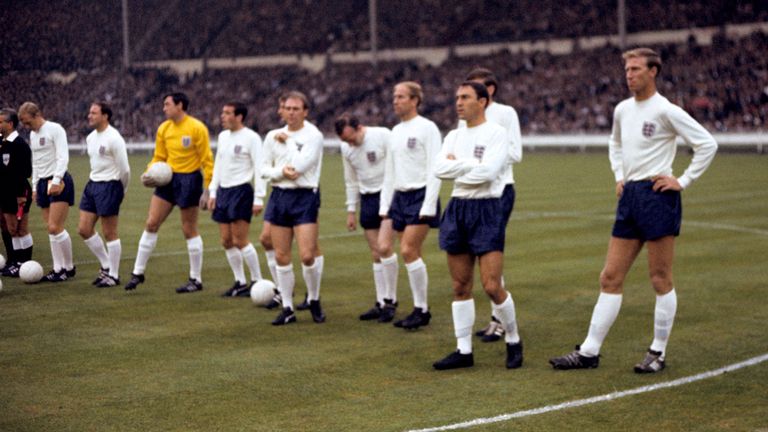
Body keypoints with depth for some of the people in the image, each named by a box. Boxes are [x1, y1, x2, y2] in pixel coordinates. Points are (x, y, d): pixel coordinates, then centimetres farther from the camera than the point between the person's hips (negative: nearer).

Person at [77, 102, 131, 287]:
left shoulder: (114, 138, -16)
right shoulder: (90, 138, 10)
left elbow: (124, 169, -14)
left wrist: (121, 191, -1)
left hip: (109, 187, -9)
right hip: (92, 184, 9)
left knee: (110, 234, -1)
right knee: (84, 229, 8)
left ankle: (113, 275, 10)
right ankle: (106, 266, 22)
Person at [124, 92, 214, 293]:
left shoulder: (196, 128, -12)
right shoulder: (164, 129, 6)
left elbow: (207, 160, -11)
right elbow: (159, 157, 15)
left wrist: (207, 190, -14)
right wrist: (149, 174, -5)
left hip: (189, 180, -6)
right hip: (168, 179, 6)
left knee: (189, 230, 1)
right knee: (151, 224, 3)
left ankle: (196, 280, 12)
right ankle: (138, 272, 13)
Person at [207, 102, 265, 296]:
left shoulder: (251, 138, -9)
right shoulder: (223, 136, 14)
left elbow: (259, 169, -11)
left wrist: (259, 198, -16)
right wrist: (212, 191, 15)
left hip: (241, 191, -8)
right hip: (223, 191, 8)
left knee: (240, 240, -10)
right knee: (227, 242, 6)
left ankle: (257, 281, 1)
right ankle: (240, 283, 14)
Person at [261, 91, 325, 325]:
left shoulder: (314, 136, -6)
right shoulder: (273, 136, 9)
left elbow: (298, 165, -16)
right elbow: (264, 169, 8)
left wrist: (286, 141, -4)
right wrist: (281, 172, -12)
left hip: (305, 197, -5)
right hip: (279, 196, 5)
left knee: (307, 255, -11)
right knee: (281, 256, 4)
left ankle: (314, 300, 13)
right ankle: (287, 308, 13)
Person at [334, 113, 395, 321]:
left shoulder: (383, 136, -13)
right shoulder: (346, 148, 7)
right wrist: (351, 210, 16)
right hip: (367, 199, 6)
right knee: (375, 254, 6)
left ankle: (390, 298, -11)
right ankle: (381, 302, 11)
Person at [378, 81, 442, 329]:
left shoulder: (427, 128, -6)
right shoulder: (395, 132, 16)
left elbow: (435, 169, -11)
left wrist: (428, 206, -17)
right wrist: (384, 205, 14)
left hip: (420, 196, -7)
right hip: (399, 197, 7)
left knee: (408, 251, -13)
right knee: (384, 247, 1)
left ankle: (422, 310, -3)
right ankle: (390, 300, 15)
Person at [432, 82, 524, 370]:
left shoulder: (496, 133, -5)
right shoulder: (454, 136, 13)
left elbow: (488, 171, -19)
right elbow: (439, 169, -1)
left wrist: (456, 166, -7)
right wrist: (471, 164, -9)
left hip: (486, 209, -6)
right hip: (457, 209, 6)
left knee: (492, 286, -10)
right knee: (460, 286, 7)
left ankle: (513, 341, 11)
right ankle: (464, 350, 13)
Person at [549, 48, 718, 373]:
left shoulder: (665, 111, -10)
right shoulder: (622, 110, 12)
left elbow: (707, 144, -11)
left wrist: (684, 181, -11)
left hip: (657, 197, -7)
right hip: (629, 197, 8)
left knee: (660, 279, 0)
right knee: (610, 278, 7)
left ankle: (658, 353, 10)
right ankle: (589, 352, 9)